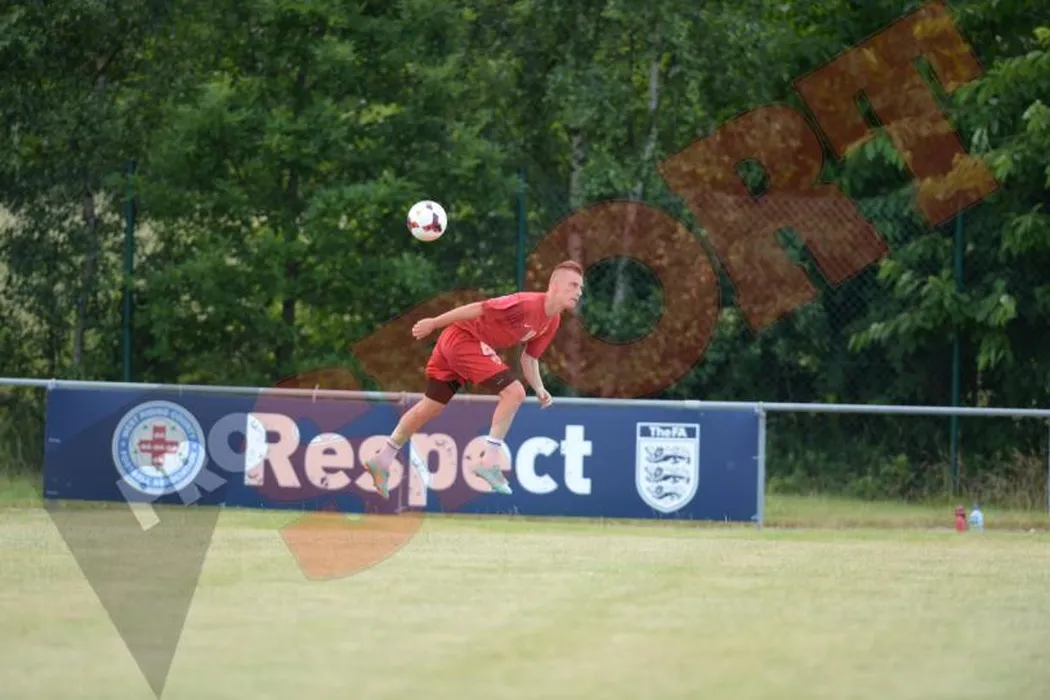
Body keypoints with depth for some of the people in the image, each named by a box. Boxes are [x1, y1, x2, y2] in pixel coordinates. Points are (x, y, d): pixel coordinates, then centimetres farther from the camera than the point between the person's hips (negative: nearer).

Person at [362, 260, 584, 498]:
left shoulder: (552, 322, 3)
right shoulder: (527, 304, -26)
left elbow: (529, 357, 13)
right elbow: (479, 309, -24)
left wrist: (539, 389, -2)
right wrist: (433, 323, -21)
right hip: (464, 338, -10)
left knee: (430, 407, 19)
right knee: (513, 392, -18)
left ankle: (382, 460, 31)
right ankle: (489, 461, -13)